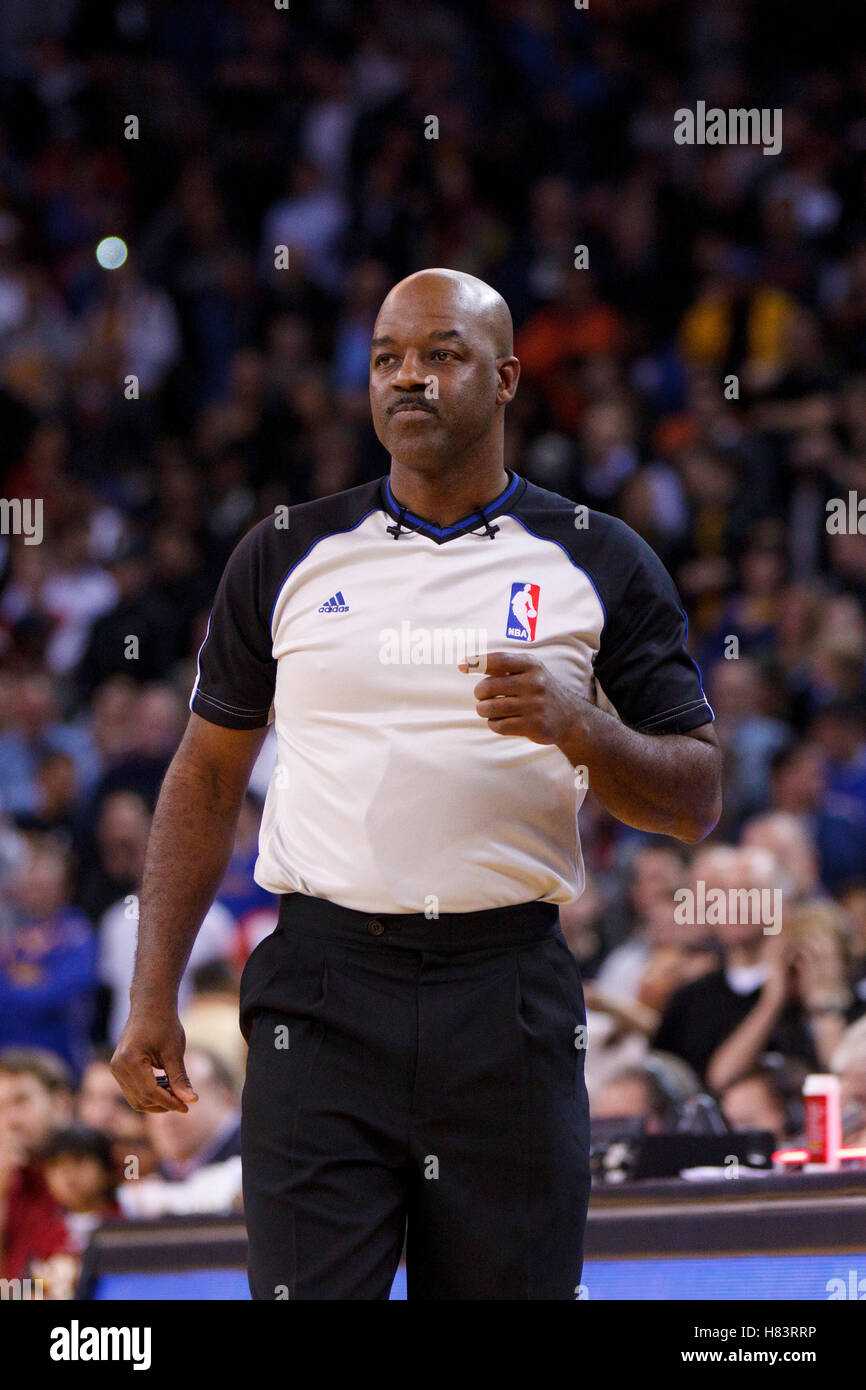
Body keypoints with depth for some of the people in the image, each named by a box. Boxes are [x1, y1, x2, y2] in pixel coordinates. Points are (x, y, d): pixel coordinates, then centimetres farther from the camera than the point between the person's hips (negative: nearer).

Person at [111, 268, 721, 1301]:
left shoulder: (601, 566, 7)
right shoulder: (287, 556, 10)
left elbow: (693, 806, 7)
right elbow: (207, 776, 15)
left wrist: (580, 729, -14)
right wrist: (152, 994, 6)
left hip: (511, 995, 0)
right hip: (321, 992, 0)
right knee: (306, 1296, -9)